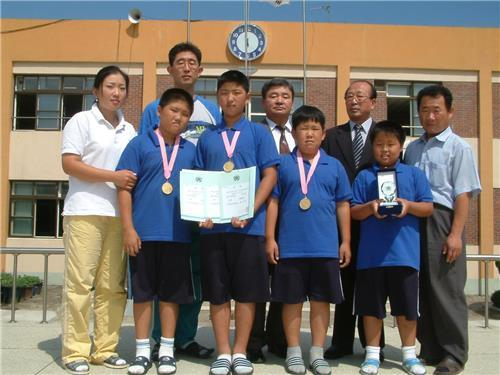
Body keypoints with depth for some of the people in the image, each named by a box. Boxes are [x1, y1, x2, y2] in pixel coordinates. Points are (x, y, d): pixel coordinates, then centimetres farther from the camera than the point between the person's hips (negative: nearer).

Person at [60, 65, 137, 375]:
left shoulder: (129, 130, 18)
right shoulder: (81, 121, 3)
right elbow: (69, 164, -7)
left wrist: (134, 182, 2)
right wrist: (113, 177, -14)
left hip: (119, 214, 5)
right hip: (85, 212, -5)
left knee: (114, 285, 4)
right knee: (80, 282, -4)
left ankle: (105, 348, 12)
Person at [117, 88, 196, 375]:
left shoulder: (191, 150, 9)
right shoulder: (140, 144, 1)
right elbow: (125, 187, -3)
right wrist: (128, 228, -9)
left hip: (177, 232, 2)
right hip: (144, 231, -2)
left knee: (171, 292, 8)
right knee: (143, 291, 6)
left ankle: (167, 350, 19)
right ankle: (142, 350, 18)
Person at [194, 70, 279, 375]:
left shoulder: (259, 133, 6)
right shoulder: (207, 137, 12)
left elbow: (270, 175, -1)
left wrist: (250, 211, -14)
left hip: (249, 223, -2)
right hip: (214, 224, 2)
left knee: (247, 290, 3)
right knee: (218, 291, 5)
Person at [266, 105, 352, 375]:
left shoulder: (334, 166, 6)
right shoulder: (283, 164, 2)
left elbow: (343, 205, 8)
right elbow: (273, 201, 2)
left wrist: (346, 242, 5)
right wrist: (270, 238, -2)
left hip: (325, 247, 1)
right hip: (290, 246, -1)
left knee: (321, 299, 9)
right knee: (292, 300, 8)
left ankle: (317, 352, 21)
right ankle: (293, 352, 21)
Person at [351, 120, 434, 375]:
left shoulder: (414, 174, 8)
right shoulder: (364, 177, 7)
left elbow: (428, 208, 4)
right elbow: (353, 212, 5)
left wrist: (409, 205, -14)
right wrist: (371, 207, -14)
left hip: (405, 251, 0)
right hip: (371, 252, 0)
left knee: (407, 305, 8)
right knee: (371, 305, 7)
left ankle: (409, 354, 24)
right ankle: (372, 354, 21)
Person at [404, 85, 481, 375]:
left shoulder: (458, 148, -1)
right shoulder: (413, 149, 15)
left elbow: (463, 195, -8)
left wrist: (455, 234, -15)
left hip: (442, 221, -5)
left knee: (446, 290, -1)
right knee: (421, 288, 10)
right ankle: (430, 350, 22)